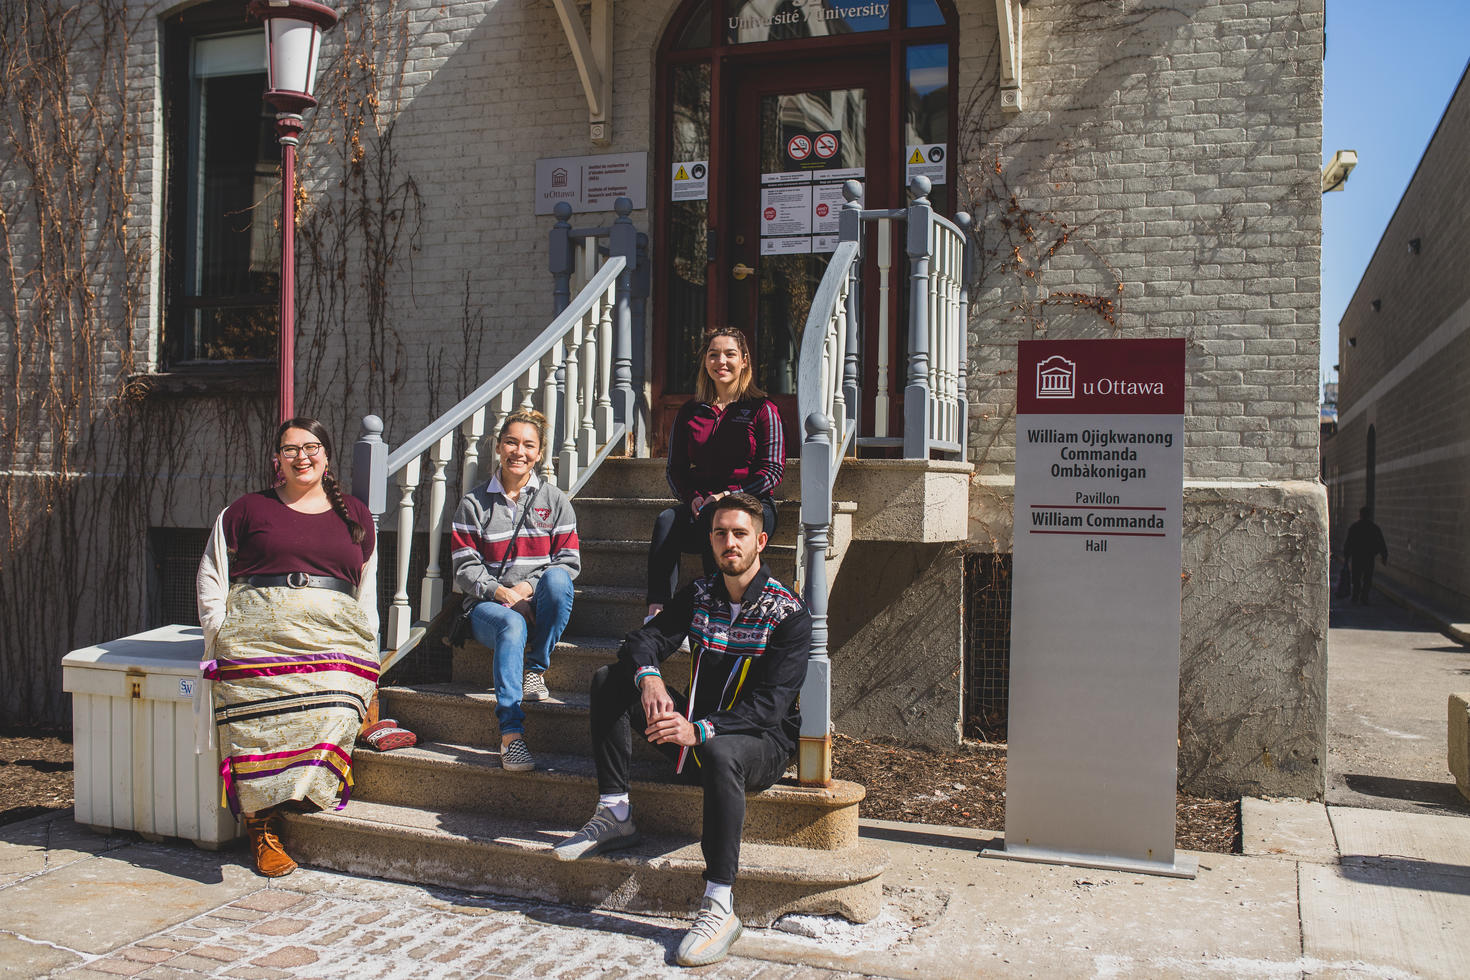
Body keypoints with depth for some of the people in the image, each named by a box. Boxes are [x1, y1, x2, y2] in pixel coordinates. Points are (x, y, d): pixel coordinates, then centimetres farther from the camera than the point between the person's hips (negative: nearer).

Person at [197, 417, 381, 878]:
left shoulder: (355, 515, 20)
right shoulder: (247, 510, 14)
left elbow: (366, 588, 24)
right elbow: (211, 578, 15)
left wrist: (366, 649, 14)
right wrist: (222, 639, 3)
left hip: (334, 638, 2)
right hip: (260, 634, -1)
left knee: (331, 713, -28)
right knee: (261, 717, -24)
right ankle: (262, 829, -14)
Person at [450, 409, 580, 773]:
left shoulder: (554, 501, 10)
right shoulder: (474, 504, 8)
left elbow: (570, 561, 3)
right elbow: (465, 567, 3)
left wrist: (529, 586, -14)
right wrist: (498, 591, -16)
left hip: (538, 605, 1)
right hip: (488, 605, -1)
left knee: (557, 579, -34)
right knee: (511, 626, -37)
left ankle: (536, 668, -15)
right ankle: (511, 734, -45)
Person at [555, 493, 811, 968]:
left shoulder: (788, 614, -14)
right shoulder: (699, 595, 5)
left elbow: (769, 705, -23)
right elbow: (642, 640, -3)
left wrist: (700, 732, -38)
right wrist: (649, 678, -29)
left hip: (763, 742, -6)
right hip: (697, 726, 6)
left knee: (719, 752, -42)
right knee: (608, 679, -6)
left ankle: (720, 907, -36)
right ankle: (615, 814, -6)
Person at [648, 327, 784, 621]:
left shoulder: (762, 410, 5)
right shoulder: (690, 412, 17)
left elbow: (773, 470, -3)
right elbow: (676, 468, 15)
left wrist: (728, 496, -16)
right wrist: (693, 498, -7)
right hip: (700, 505, 3)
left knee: (715, 519, -38)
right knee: (665, 521, -30)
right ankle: (656, 612, -44)